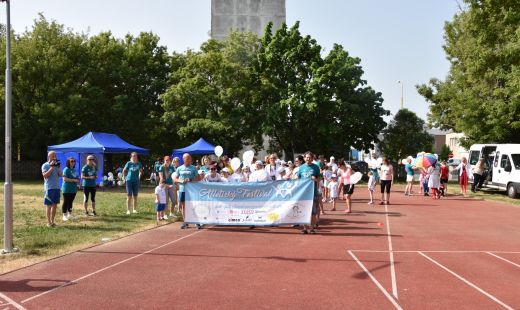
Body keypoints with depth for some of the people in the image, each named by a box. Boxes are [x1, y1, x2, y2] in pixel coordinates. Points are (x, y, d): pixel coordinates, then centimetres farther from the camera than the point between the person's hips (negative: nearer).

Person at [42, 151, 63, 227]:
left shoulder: (56, 165, 14)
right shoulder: (45, 165, -3)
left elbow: (60, 175, 7)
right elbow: (45, 175, -16)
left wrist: (58, 168, -6)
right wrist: (51, 167, -17)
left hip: (57, 187, 6)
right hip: (49, 188, -6)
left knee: (55, 205, 9)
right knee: (49, 205, -2)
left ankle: (52, 221, 17)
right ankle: (48, 222, 2)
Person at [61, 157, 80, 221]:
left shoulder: (74, 170, 14)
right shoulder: (66, 169, -11)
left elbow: (76, 177, 26)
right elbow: (65, 179, -19)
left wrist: (78, 180, 4)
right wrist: (74, 180, -19)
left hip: (73, 189, 7)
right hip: (67, 189, -7)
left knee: (70, 202, 13)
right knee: (66, 202, -2)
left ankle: (69, 214, 22)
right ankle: (64, 215, 3)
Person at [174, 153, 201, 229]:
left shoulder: (193, 168, 4)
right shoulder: (179, 168, 8)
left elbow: (197, 178, 2)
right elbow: (175, 179, 9)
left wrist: (191, 180, -15)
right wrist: (181, 181, -11)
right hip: (182, 189, 2)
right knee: (183, 206, 6)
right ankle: (185, 222, 16)